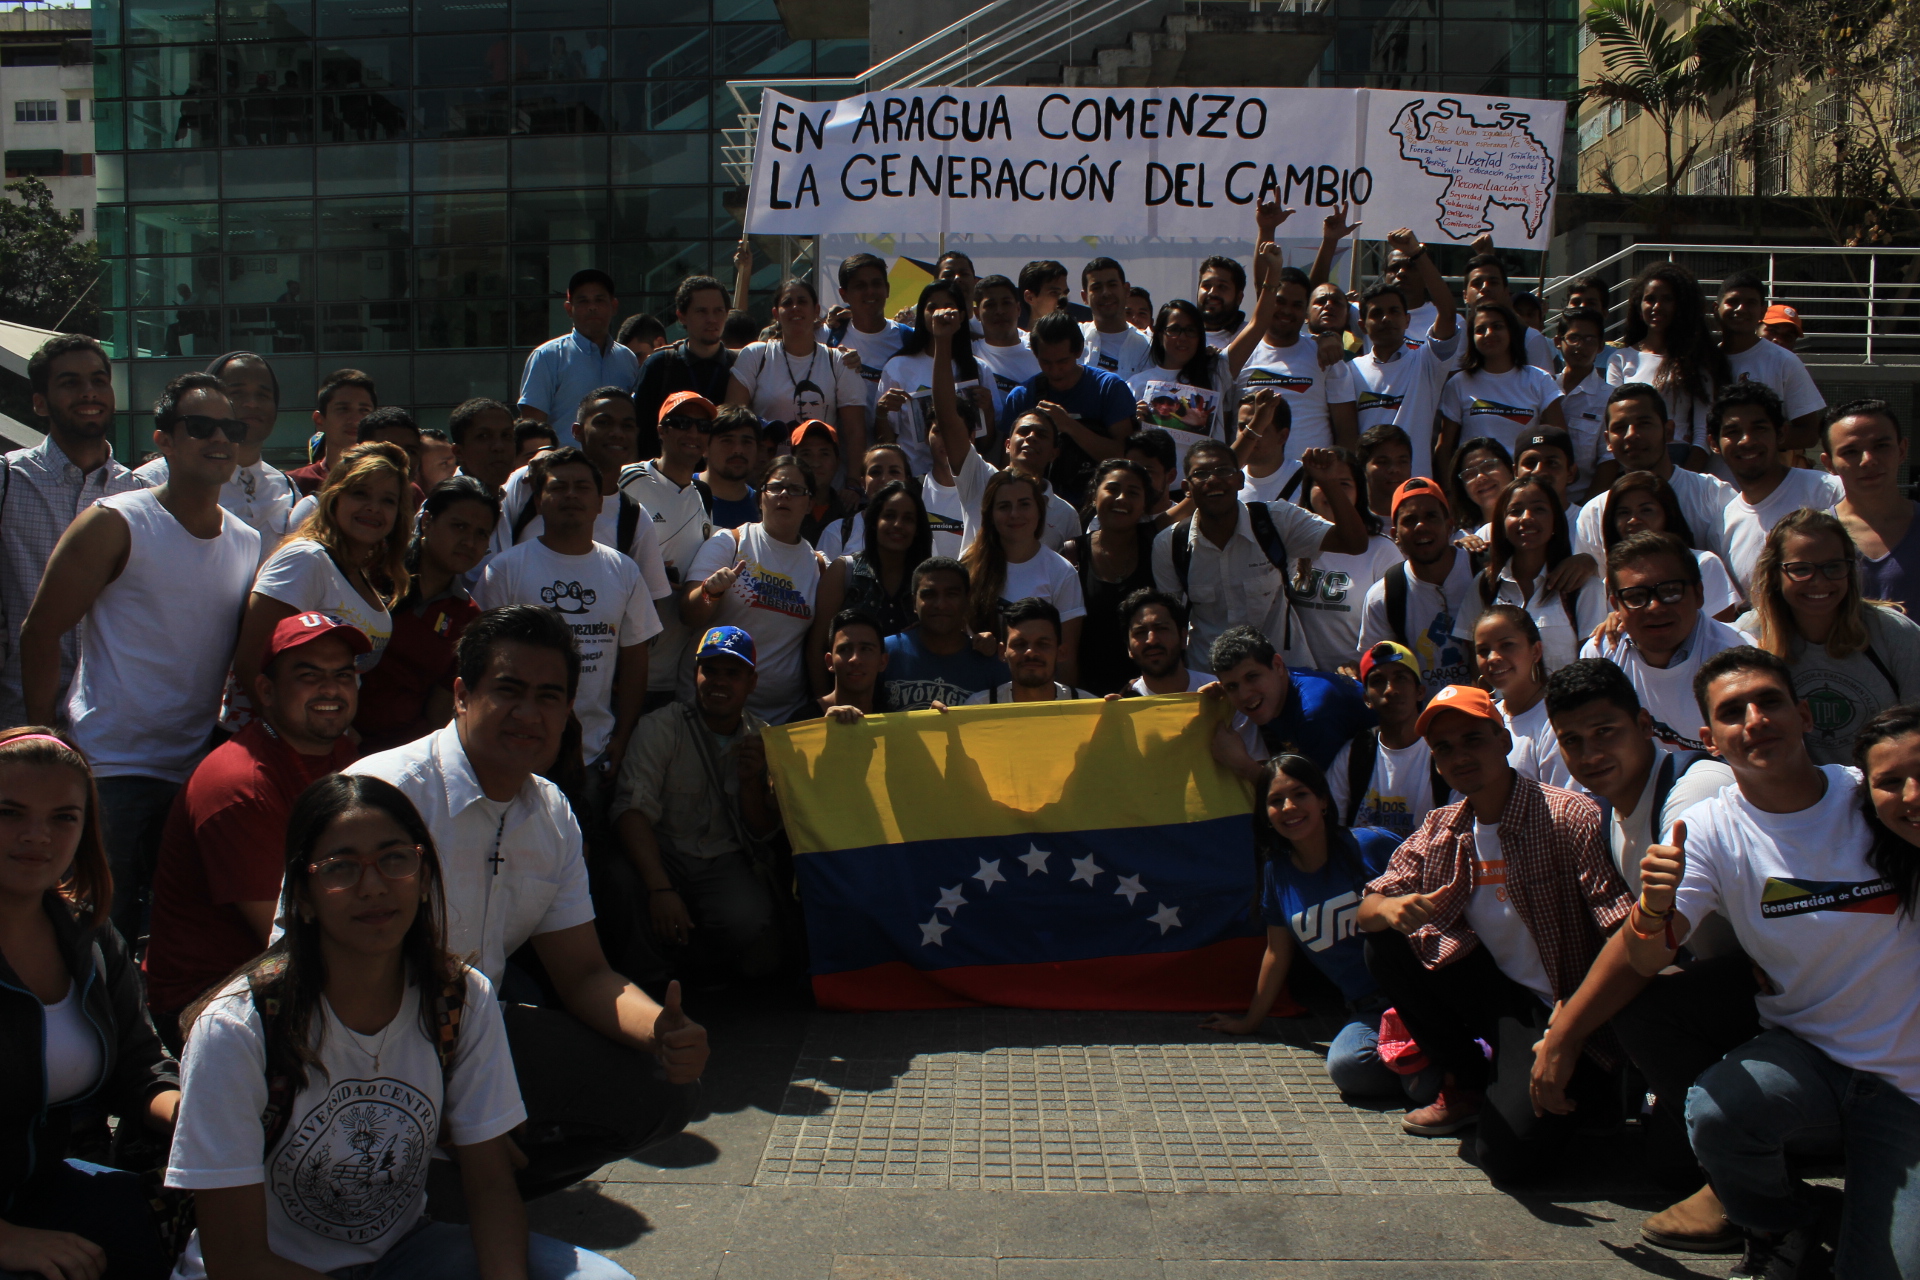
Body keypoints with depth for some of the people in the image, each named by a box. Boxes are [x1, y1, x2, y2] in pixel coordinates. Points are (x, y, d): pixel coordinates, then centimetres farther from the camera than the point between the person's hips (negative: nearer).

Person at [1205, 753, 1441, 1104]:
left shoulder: (1370, 845, -4)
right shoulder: (1276, 871, 9)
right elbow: (1277, 953, 19)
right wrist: (1250, 1022, 27)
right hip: (1366, 1013, 4)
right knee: (1345, 1066, -30)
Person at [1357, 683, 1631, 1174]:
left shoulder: (1570, 816, -17)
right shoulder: (1438, 832, 3)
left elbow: (1624, 933, -23)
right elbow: (1367, 908, 2)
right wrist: (1392, 908, -23)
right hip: (1494, 994, 6)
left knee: (1507, 1152, -23)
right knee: (1385, 943, -13)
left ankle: (1567, 1090, 12)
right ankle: (1466, 1083, 5)